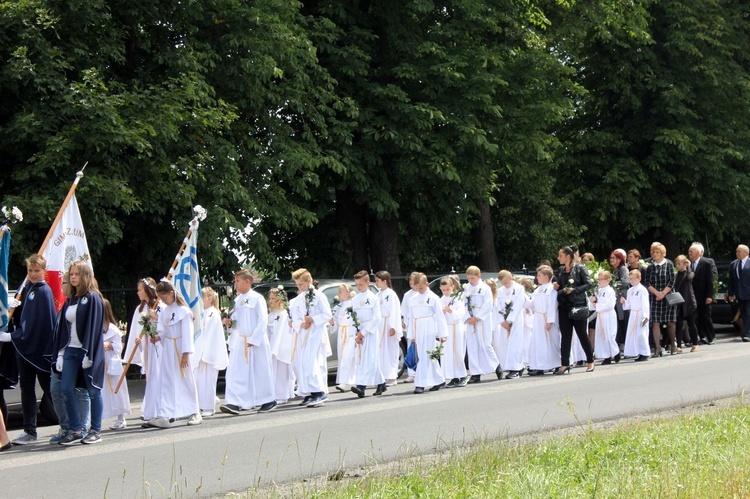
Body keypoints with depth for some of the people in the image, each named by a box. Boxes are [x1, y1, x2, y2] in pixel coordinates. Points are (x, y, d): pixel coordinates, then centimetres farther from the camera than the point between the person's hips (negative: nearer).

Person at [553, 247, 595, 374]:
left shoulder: (580, 269, -6)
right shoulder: (560, 271, 11)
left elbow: (589, 284, -10)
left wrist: (574, 290, -17)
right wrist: (556, 287, 1)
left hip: (577, 305, -5)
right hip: (564, 306, 5)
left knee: (582, 334, 3)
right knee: (565, 336, 2)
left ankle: (590, 361, 18)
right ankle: (565, 364, 2)